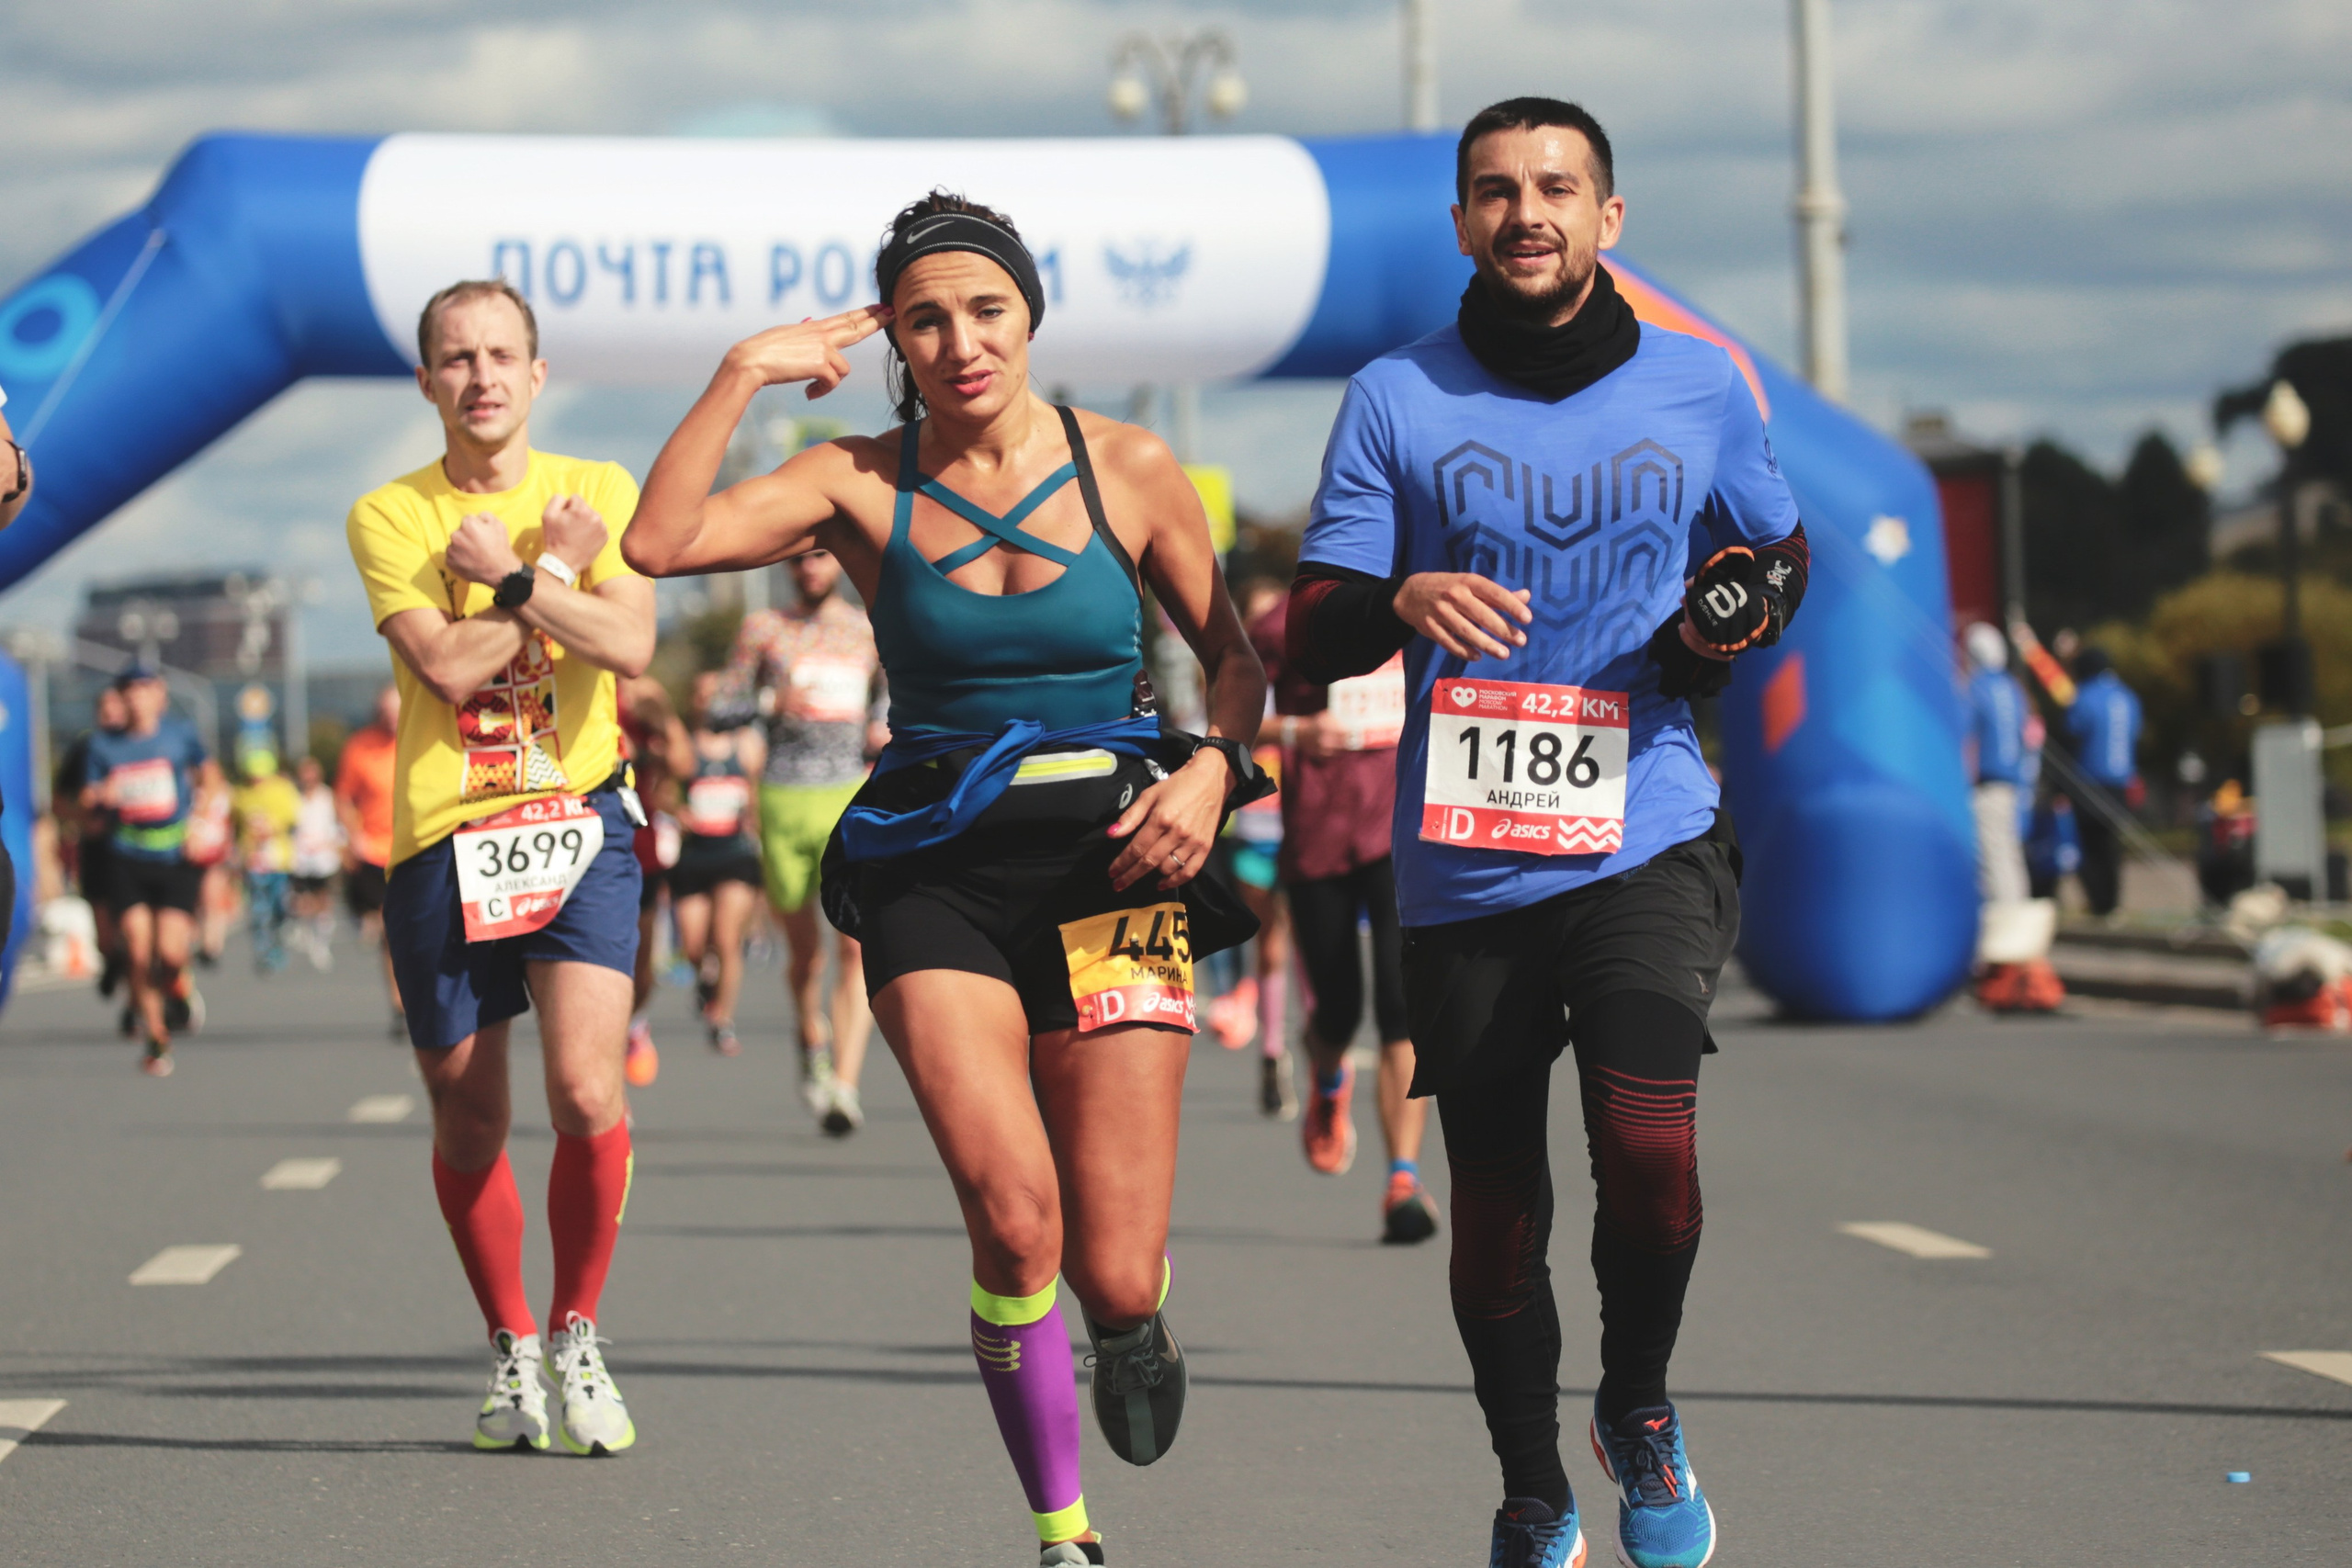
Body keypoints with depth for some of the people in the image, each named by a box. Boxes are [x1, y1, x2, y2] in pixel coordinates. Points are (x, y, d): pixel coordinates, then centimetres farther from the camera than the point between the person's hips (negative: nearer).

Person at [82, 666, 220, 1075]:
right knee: (139, 952, -8)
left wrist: (202, 815, 0)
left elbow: (210, 776, 17)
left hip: (178, 857, -1)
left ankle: (178, 989, 25)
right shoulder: (104, 744, 7)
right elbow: (87, 800, 10)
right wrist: (101, 796, -14)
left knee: (170, 952, -13)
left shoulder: (179, 733, 4)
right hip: (129, 860, 1)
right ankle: (156, 1040, 8)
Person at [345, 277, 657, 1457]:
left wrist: (508, 573, -12)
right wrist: (555, 571, -8)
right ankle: (510, 1350, 29)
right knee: (468, 1122, 8)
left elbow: (630, 644, -10)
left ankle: (575, 1336, 6)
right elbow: (445, 663, -13)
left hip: (576, 824, 0)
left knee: (587, 1091, -16)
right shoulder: (389, 516, 1)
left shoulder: (598, 492, 5)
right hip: (441, 842, 0)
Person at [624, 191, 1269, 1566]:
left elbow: (1233, 652, 12)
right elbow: (662, 542, -13)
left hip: (1109, 854, 0)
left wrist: (1212, 770, -6)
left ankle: (1135, 1318, 35)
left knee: (1113, 1272, -5)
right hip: (937, 870, 0)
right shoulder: (864, 484, 1)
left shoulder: (1127, 468, 2)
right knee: (1014, 1220, -20)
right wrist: (744, 377, -12)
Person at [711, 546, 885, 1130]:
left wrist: (887, 730, 2)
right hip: (784, 799, 0)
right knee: (804, 950, 9)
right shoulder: (763, 629, 9)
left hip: (854, 801, 0)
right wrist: (772, 701, -12)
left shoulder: (871, 630, 12)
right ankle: (812, 1039, 39)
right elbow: (721, 709, 7)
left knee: (857, 948, -15)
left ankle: (844, 1087, -21)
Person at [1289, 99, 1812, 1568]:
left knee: (1648, 1142, -22)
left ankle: (1640, 1410, 8)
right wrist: (1402, 602, -23)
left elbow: (1780, 550, 21)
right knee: (1496, 1212, 7)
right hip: (1463, 868, 1)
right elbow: (1312, 634, -1)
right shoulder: (1394, 401, 2)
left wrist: (1742, 606, -2)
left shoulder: (1699, 387, 5)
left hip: (1645, 836, -1)